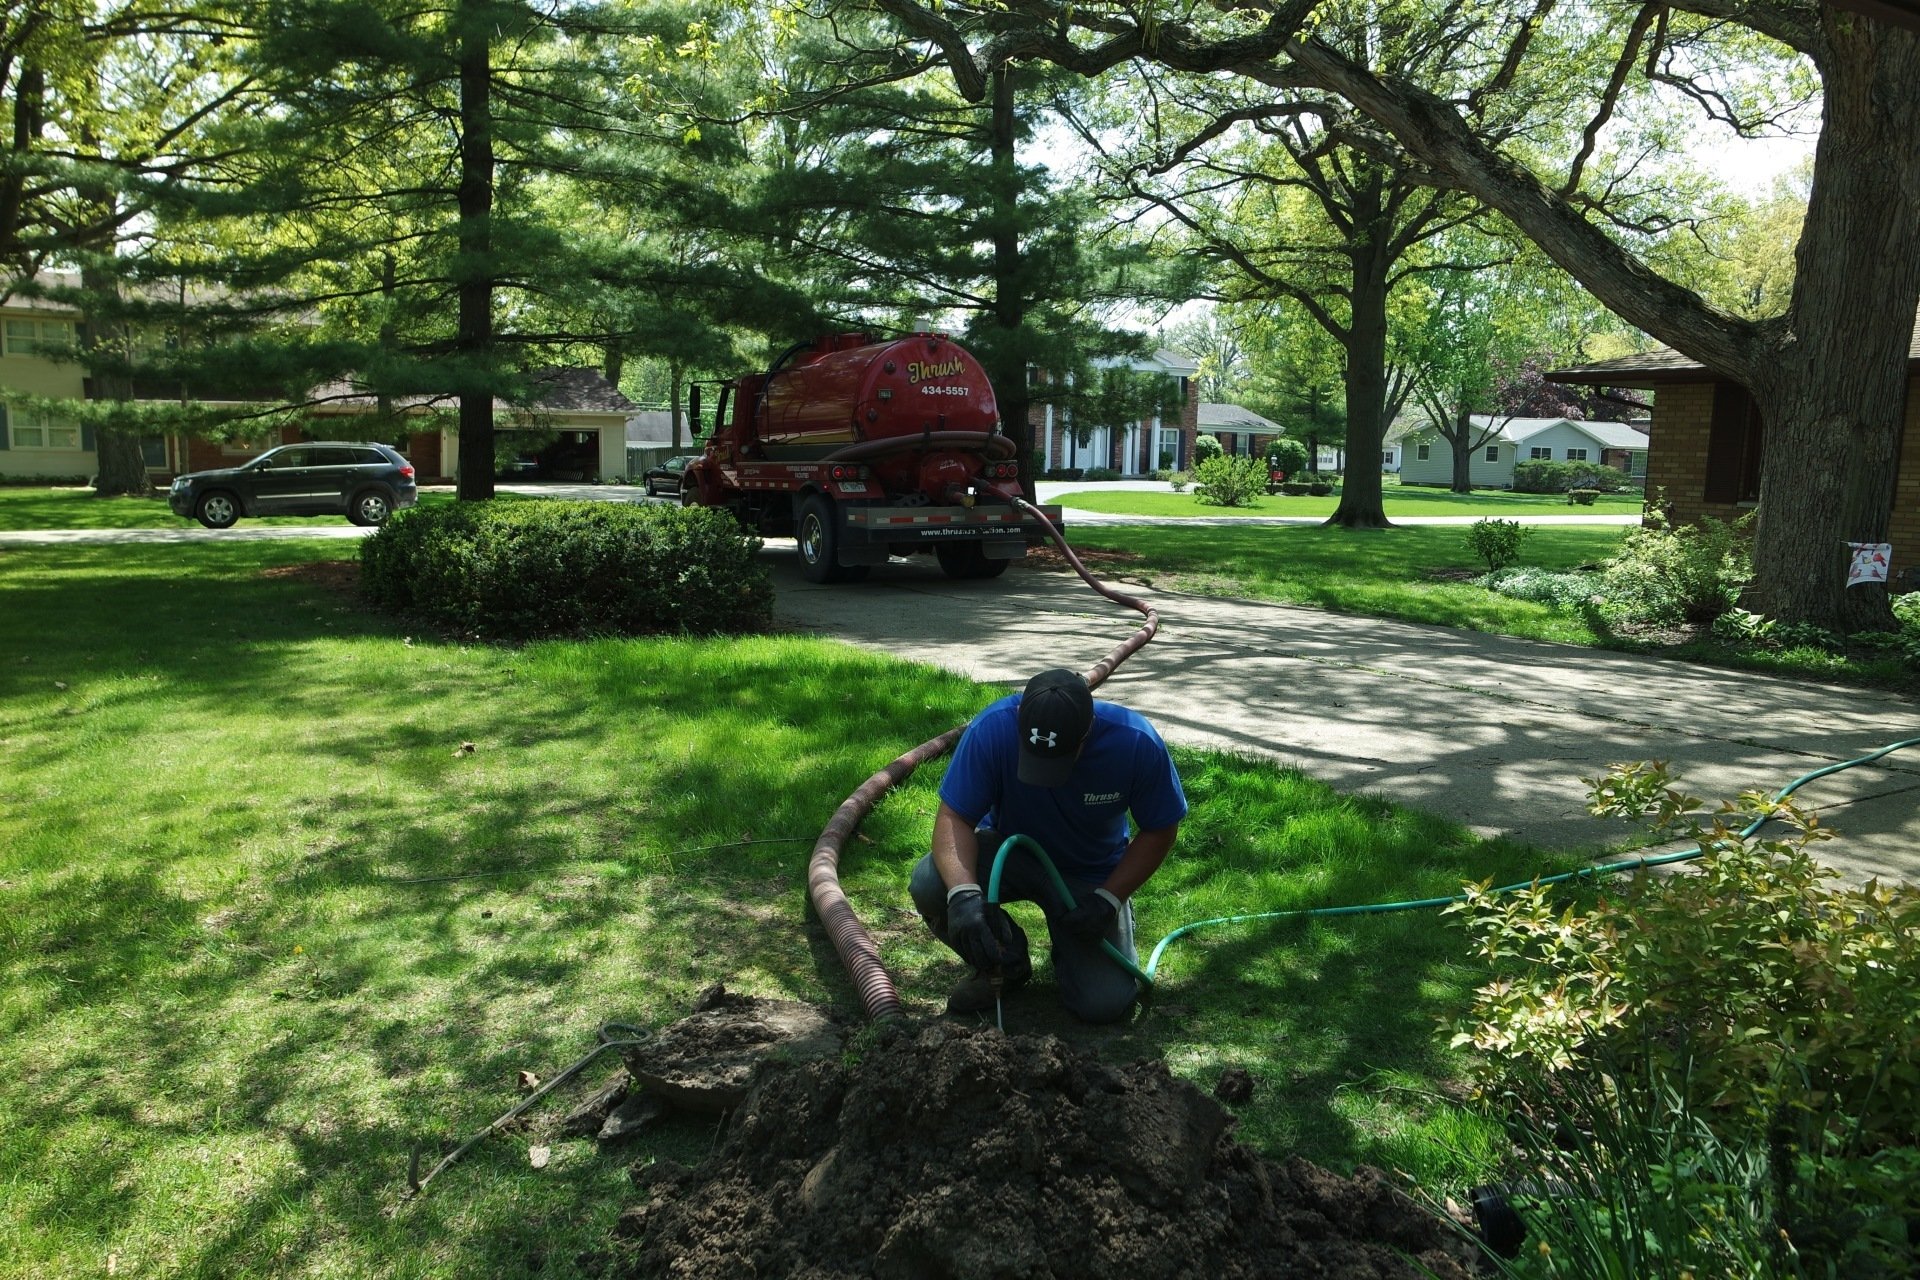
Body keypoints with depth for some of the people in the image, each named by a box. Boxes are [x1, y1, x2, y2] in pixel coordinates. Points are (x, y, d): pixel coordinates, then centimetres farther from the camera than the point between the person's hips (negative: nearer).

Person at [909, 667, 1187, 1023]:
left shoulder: (1137, 744, -28)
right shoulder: (991, 730, -30)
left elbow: (1159, 831, -12)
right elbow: (954, 817, -26)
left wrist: (1108, 900, -21)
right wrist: (963, 893, -45)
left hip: (1091, 874, 0)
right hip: (1009, 851, 1)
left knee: (1105, 1005, -15)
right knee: (928, 883, -30)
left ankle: (1068, 950, 23)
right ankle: (1004, 961, 2)